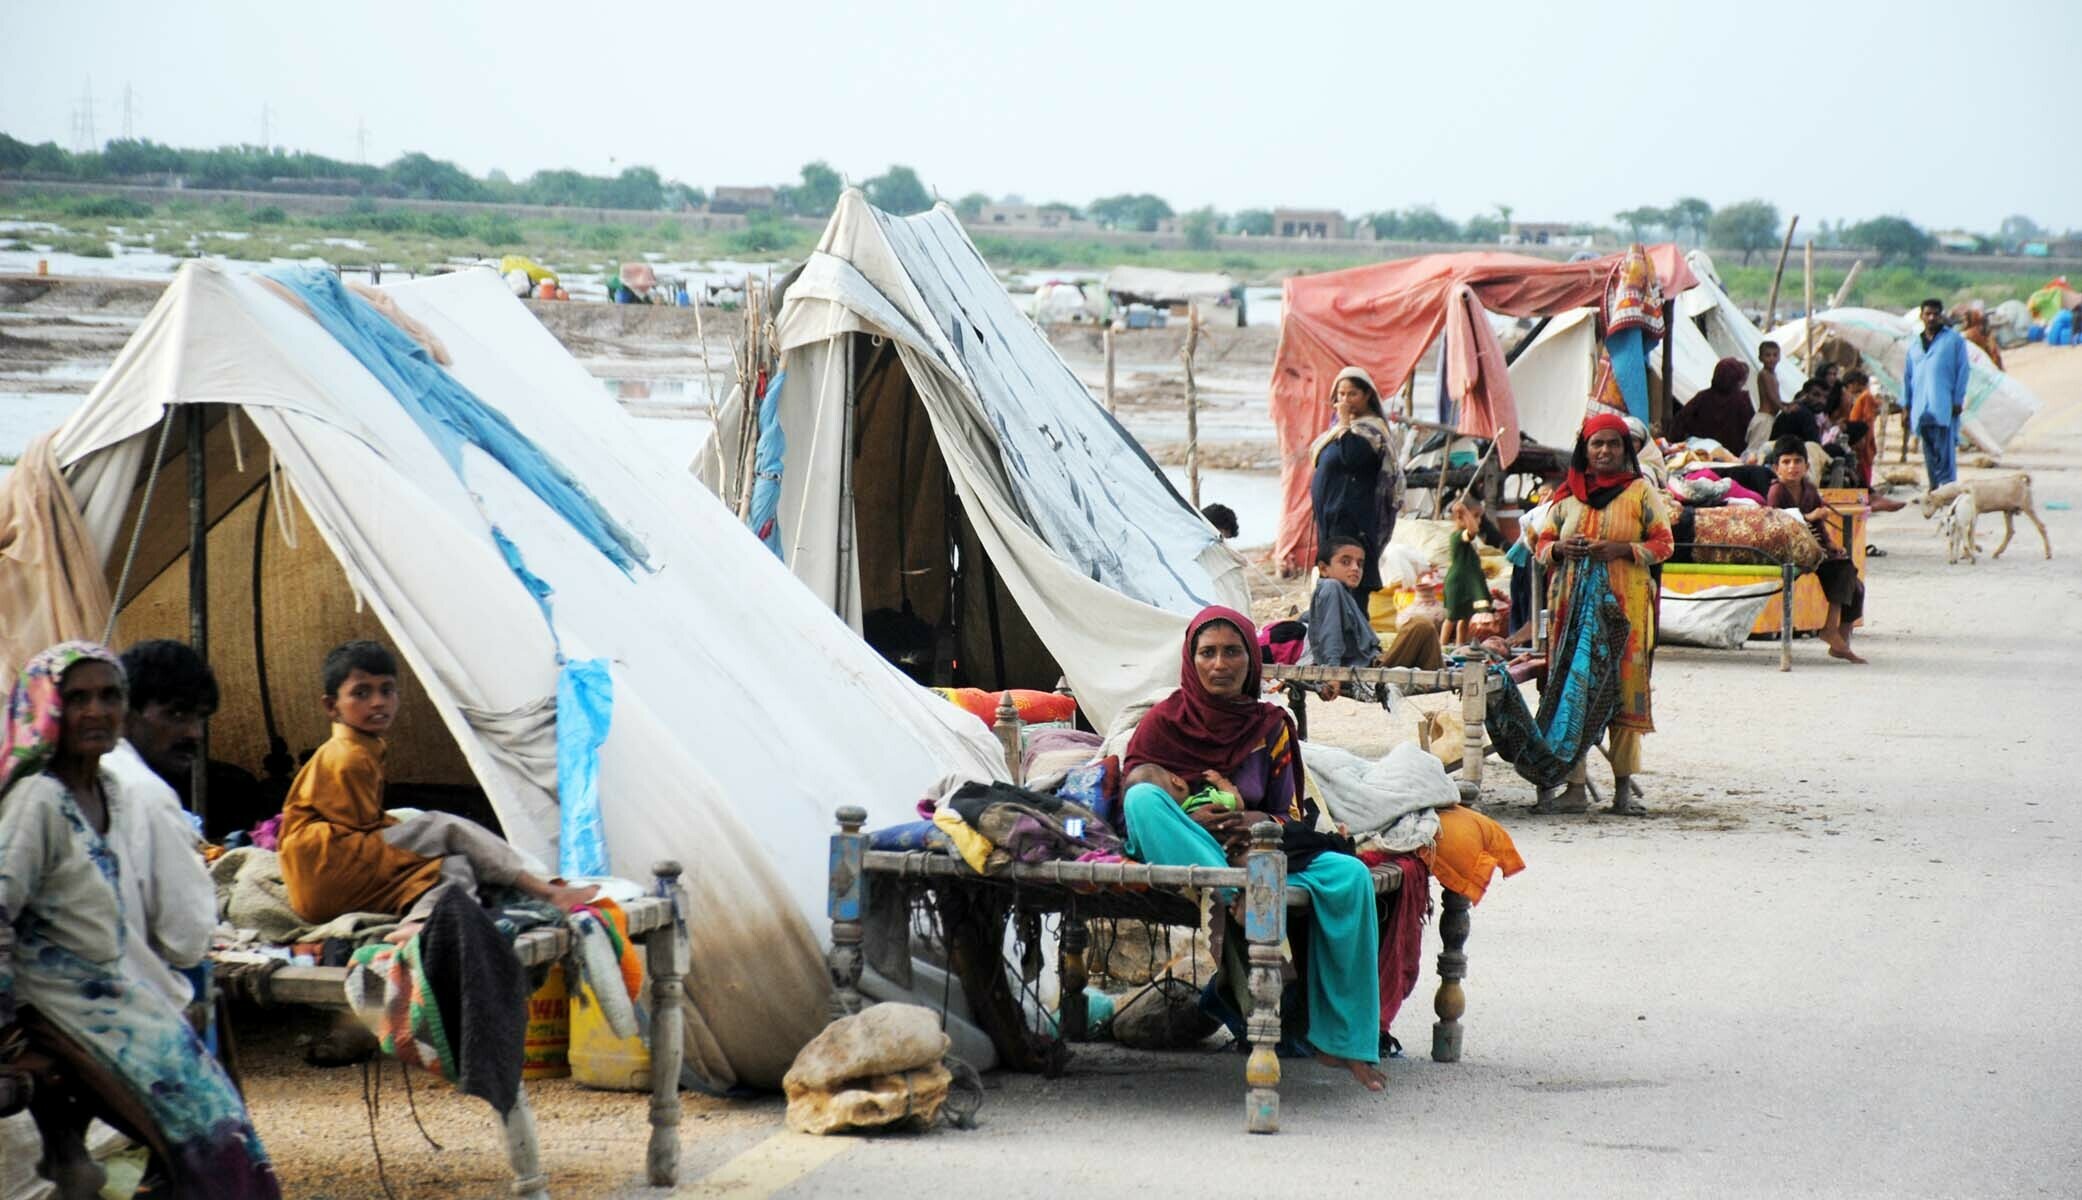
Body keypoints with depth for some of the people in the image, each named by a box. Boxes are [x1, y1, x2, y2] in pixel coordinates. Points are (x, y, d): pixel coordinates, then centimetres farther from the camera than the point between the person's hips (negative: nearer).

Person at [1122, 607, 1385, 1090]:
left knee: (1349, 875, -24)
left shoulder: (1271, 726, 15)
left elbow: (1295, 819, 12)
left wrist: (1260, 822, -12)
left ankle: (1343, 1040, -22)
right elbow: (1132, 799, 2)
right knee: (1144, 795, -32)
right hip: (1180, 854, -2)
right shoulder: (1164, 720, 9)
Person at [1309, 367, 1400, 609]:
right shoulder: (1342, 426, 17)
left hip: (1351, 519, -9)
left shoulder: (1371, 430, -10)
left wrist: (1344, 423, -19)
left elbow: (1351, 458, -26)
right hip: (1331, 514, 9)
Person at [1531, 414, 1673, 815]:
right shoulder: (1567, 496, 14)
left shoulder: (1640, 492, 7)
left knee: (1625, 688, -5)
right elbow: (1543, 545, 17)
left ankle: (1623, 787, 0)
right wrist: (1560, 549, -7)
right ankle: (1575, 786, 0)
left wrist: (1622, 550, -13)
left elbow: (1664, 543, 3)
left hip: (1626, 604, -2)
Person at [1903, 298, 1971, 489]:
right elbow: (1907, 375, 19)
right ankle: (1934, 486, 13)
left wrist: (1958, 401, -7)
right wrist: (1906, 405, 12)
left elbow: (1962, 371, 1)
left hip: (1945, 407, -5)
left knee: (1945, 450, -11)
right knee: (1929, 451, 6)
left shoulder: (1954, 339, 4)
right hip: (1922, 407, 5)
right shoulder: (1914, 343, 18)